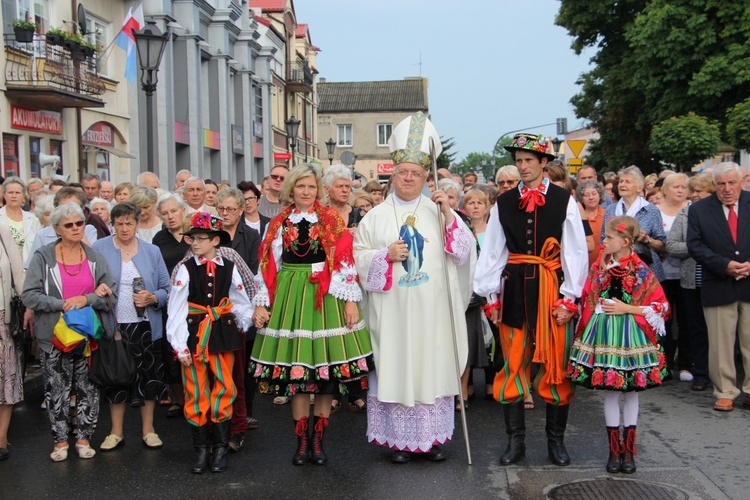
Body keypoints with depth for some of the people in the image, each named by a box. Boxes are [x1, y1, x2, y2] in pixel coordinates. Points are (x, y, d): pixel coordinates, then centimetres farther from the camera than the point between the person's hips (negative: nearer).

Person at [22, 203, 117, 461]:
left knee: (88, 387, 7)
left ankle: (84, 438, 20)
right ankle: (60, 440, 18)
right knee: (56, 390, 5)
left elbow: (111, 295, 0)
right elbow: (30, 296, -9)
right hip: (55, 336, -2)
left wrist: (86, 299, -15)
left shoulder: (95, 258, 5)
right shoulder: (42, 257, -2)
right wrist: (63, 304, -17)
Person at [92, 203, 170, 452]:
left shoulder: (151, 251, 6)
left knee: (148, 377, 5)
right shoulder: (99, 249, 2)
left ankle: (148, 429, 20)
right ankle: (116, 432, 21)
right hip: (112, 325, -1)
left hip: (145, 326, 1)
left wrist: (152, 298, -13)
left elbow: (166, 289, 6)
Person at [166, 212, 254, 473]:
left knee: (223, 390, 3)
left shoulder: (229, 268, 2)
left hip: (222, 333, 2)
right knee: (196, 393, 4)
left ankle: (221, 448, 15)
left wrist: (249, 324, 6)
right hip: (194, 335, -1)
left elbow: (241, 303, 12)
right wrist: (180, 347, -9)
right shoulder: (184, 269, -5)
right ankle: (201, 450, 14)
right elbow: (175, 310, -6)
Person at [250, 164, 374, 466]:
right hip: (289, 297, 1)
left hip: (326, 298, -1)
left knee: (326, 369, 0)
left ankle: (318, 440, 12)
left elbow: (345, 262, -1)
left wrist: (350, 299, -7)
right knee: (295, 371, 1)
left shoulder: (332, 221, 4)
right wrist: (262, 303, 3)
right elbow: (268, 265, 8)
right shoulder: (278, 224, 9)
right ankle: (301, 441, 11)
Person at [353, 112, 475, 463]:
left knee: (433, 366, 3)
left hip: (432, 310, 1)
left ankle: (433, 437, 16)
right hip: (392, 310, 0)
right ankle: (399, 439, 12)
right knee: (394, 366, 0)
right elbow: (359, 256, 6)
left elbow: (464, 252, 1)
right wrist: (387, 255, -12)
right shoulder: (377, 216, 8)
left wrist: (448, 214, -10)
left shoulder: (438, 211, 9)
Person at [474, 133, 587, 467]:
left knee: (556, 367, 4)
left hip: (551, 289, -2)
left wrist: (569, 298, -6)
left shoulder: (564, 200, -1)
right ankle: (515, 440, 15)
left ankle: (556, 440, 18)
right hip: (515, 289, 2)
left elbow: (576, 251, -2)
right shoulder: (503, 203, 7)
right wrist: (492, 296, 3)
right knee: (513, 366, 5)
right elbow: (492, 251, 7)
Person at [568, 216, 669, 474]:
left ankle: (628, 450, 19)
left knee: (631, 390, 7)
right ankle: (614, 450, 18)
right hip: (603, 333, 2)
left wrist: (627, 309, -11)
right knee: (610, 392, 7)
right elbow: (587, 301, 10)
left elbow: (661, 306, -7)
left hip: (630, 335, -2)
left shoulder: (640, 270, -6)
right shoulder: (599, 267, 3)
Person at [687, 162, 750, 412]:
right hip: (719, 286, 0)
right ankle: (725, 393, 15)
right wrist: (725, 265, -13)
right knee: (721, 344, 4)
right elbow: (695, 246, -3)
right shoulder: (699, 210, 3)